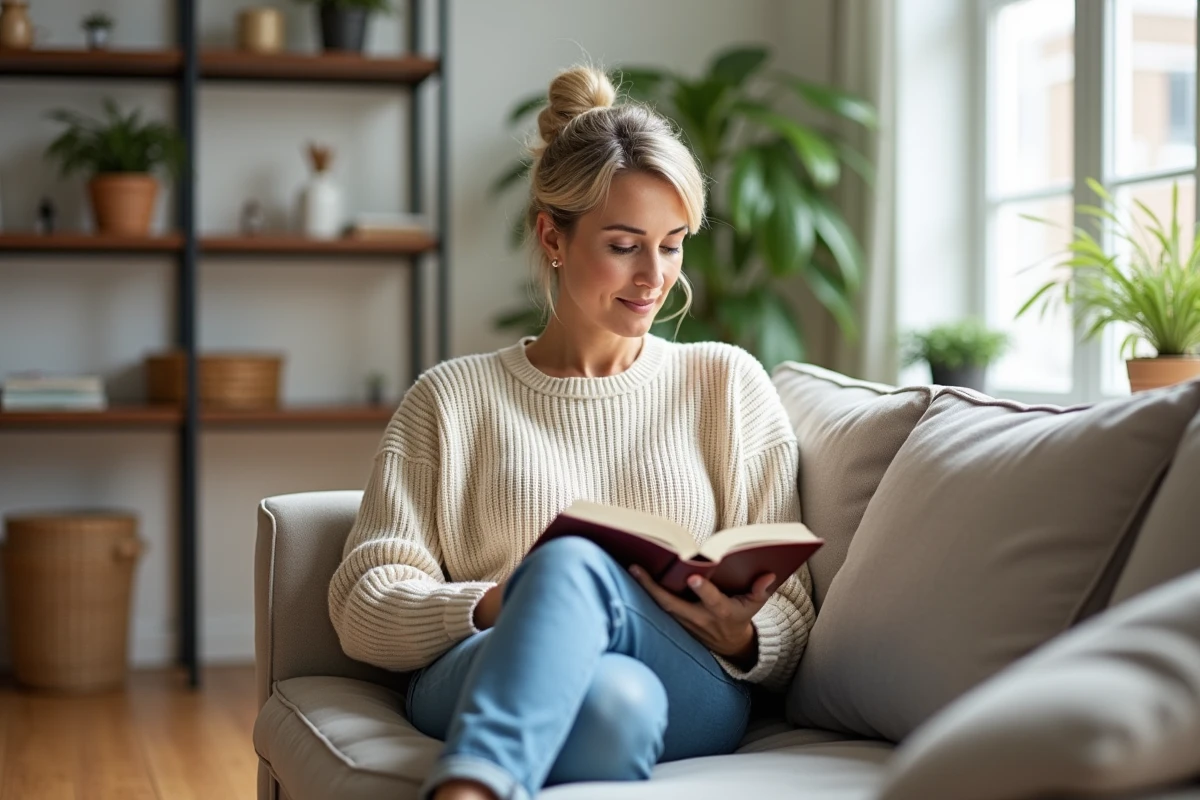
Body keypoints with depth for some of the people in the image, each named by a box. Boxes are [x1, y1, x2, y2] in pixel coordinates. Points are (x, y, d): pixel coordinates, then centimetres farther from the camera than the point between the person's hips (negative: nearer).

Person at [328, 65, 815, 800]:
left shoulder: (727, 382, 18)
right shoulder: (452, 398, 16)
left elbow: (788, 616, 14)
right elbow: (364, 608, 6)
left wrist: (740, 638, -12)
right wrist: (500, 604, -14)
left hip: (691, 688, 1)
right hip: (478, 674, 0)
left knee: (573, 566, -38)